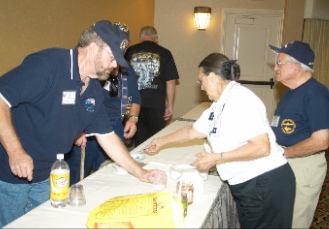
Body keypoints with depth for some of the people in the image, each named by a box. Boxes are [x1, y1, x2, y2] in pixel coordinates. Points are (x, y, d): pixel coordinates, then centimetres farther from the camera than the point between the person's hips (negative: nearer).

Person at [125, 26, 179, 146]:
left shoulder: (131, 51, 4)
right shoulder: (164, 53, -1)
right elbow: (171, 82, -3)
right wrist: (170, 105, 5)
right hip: (156, 104, -2)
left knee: (139, 139, 12)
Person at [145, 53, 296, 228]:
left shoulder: (240, 99, -18)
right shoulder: (219, 105, 10)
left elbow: (262, 147, -24)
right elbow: (193, 131, 24)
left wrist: (216, 158, -19)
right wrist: (162, 141, 32)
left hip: (266, 185, -8)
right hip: (247, 186, 8)